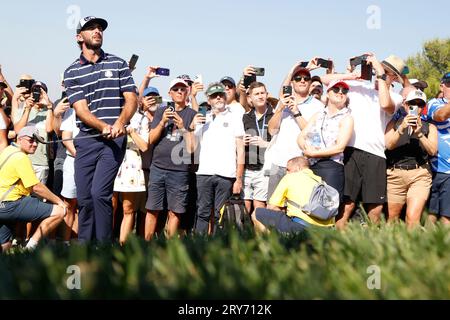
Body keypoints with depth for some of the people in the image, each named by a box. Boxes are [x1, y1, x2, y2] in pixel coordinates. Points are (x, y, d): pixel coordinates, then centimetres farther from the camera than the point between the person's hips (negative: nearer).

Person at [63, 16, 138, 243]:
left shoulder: (118, 64, 10)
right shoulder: (72, 72, 8)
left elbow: (131, 99, 4)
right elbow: (81, 109, -3)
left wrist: (120, 123, -16)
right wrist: (104, 127, -20)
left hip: (114, 139, -2)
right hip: (86, 140, 2)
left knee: (99, 193, -15)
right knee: (84, 198, 3)